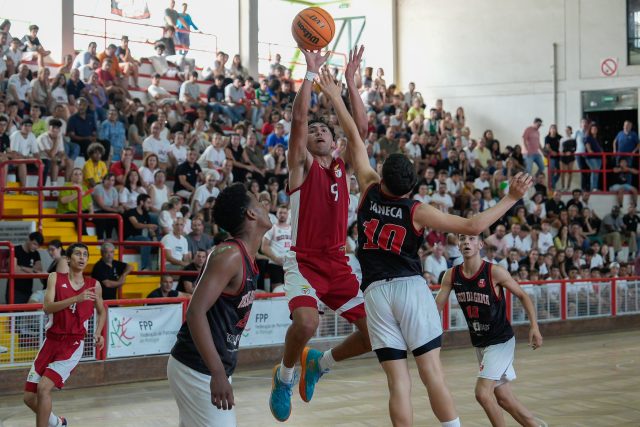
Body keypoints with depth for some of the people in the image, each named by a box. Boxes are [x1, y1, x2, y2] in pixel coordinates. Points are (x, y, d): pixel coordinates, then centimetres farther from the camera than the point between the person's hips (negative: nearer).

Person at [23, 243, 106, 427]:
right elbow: (47, 308, -16)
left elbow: (101, 311, 19)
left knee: (44, 388, -21)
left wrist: (98, 333, 2)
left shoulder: (94, 285, 2)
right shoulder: (56, 278, -1)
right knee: (29, 397, 3)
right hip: (52, 341, 2)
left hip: (73, 345, -2)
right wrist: (76, 298, -28)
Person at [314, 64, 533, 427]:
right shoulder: (418, 211, -5)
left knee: (398, 380, -1)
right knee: (432, 372, -5)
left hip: (376, 291, 2)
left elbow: (356, 140, 11)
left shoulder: (370, 191, 2)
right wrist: (511, 198, 0)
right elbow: (474, 225, -8)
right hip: (410, 287, -2)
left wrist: (336, 97, 19)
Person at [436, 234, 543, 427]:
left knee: (482, 392, -17)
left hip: (501, 341, -6)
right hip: (479, 344, 6)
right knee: (504, 399, 11)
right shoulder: (451, 276, -4)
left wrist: (534, 326, -19)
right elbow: (435, 307, 1)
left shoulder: (495, 272, -18)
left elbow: (523, 296, -8)